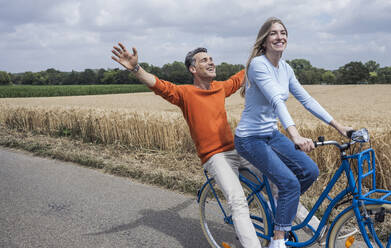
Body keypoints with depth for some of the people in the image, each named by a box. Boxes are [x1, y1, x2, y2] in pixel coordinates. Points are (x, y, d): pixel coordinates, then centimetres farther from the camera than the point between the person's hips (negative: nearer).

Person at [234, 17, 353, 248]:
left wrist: (338, 126, 2)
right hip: (250, 138, -7)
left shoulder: (285, 69, 5)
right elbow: (277, 101, -34)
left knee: (310, 171, -2)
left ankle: (285, 206, 23)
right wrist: (295, 136, -46)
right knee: (290, 183, -16)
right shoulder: (258, 64, -20)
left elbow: (307, 99, 6)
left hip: (272, 134, 8)